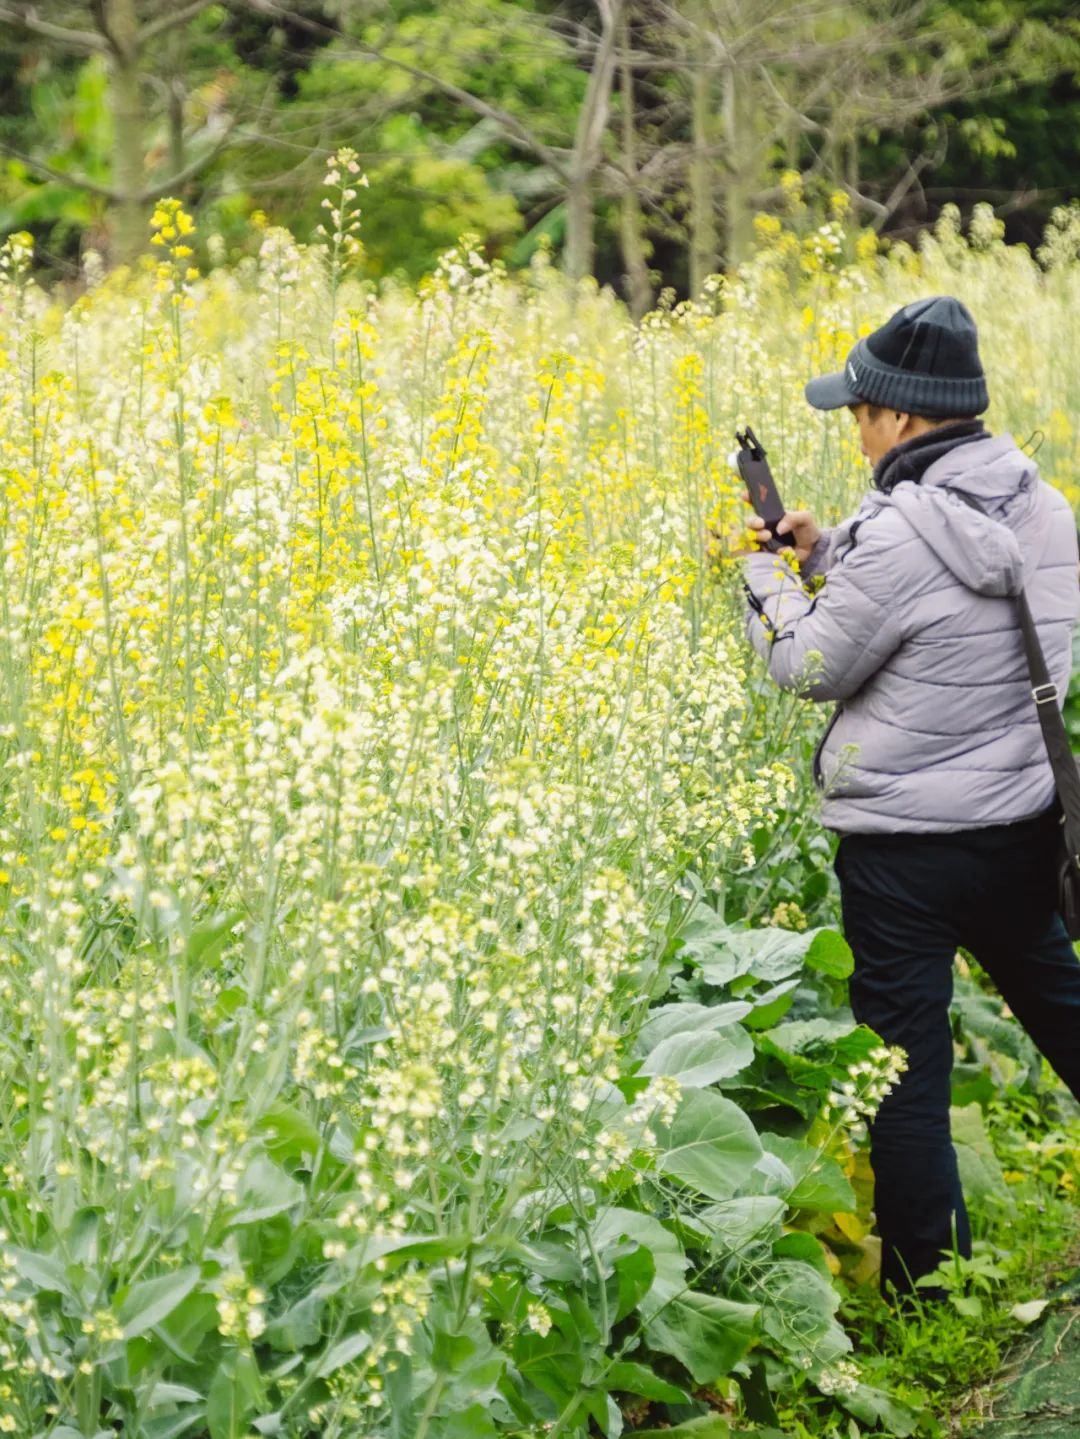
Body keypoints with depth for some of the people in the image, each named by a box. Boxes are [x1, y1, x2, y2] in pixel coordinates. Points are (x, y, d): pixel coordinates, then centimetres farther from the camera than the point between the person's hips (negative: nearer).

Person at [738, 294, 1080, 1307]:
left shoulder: (899, 538, -23)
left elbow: (815, 669, -11)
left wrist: (766, 580, 6)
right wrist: (826, 559, 13)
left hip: (904, 849, -7)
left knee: (903, 1061, 6)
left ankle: (928, 1280, 15)